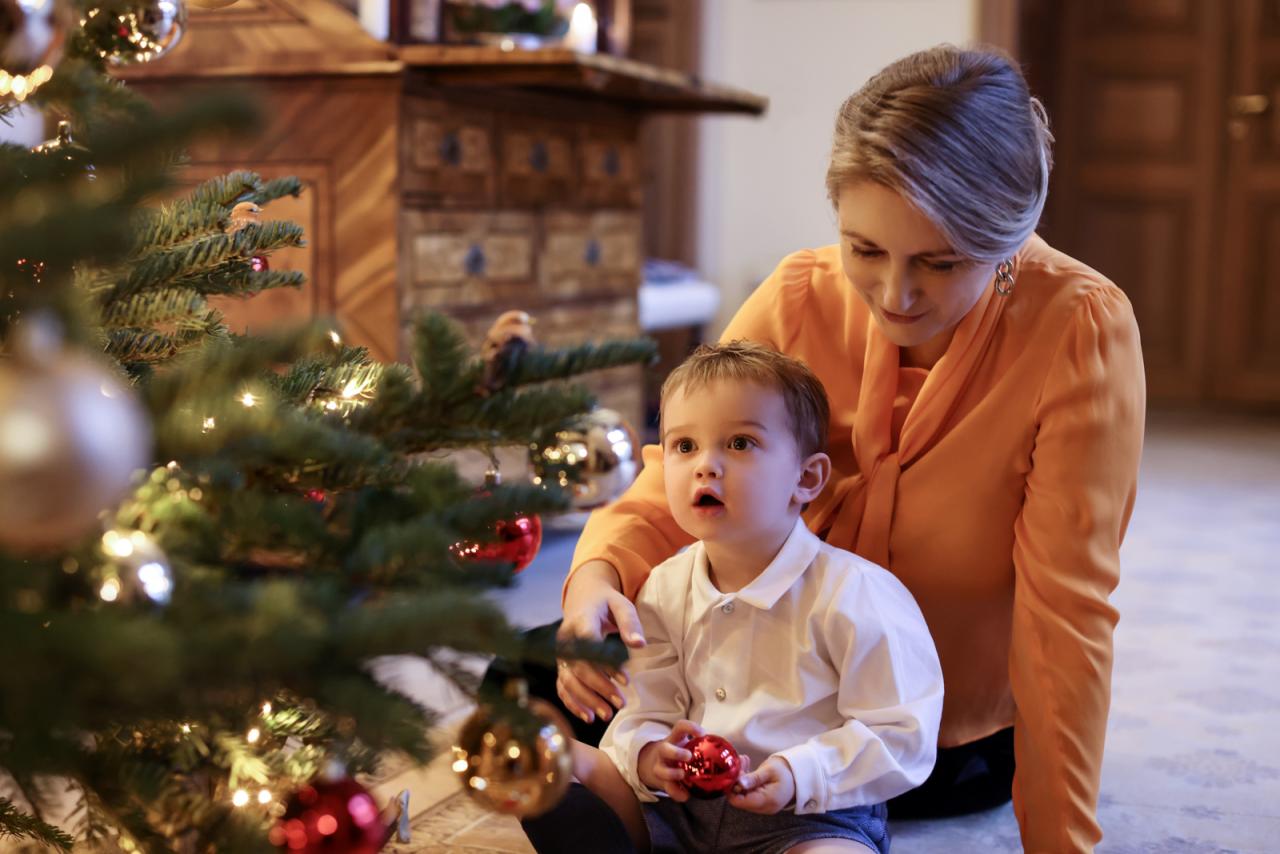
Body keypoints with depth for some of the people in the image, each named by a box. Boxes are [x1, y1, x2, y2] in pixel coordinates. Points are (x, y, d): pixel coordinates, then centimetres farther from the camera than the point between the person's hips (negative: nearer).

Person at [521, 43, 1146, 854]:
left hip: (962, 733, -3)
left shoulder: (1081, 331, -26)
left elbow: (1065, 605, -24)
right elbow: (676, 489, -13)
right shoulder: (798, 301, -16)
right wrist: (600, 574, -36)